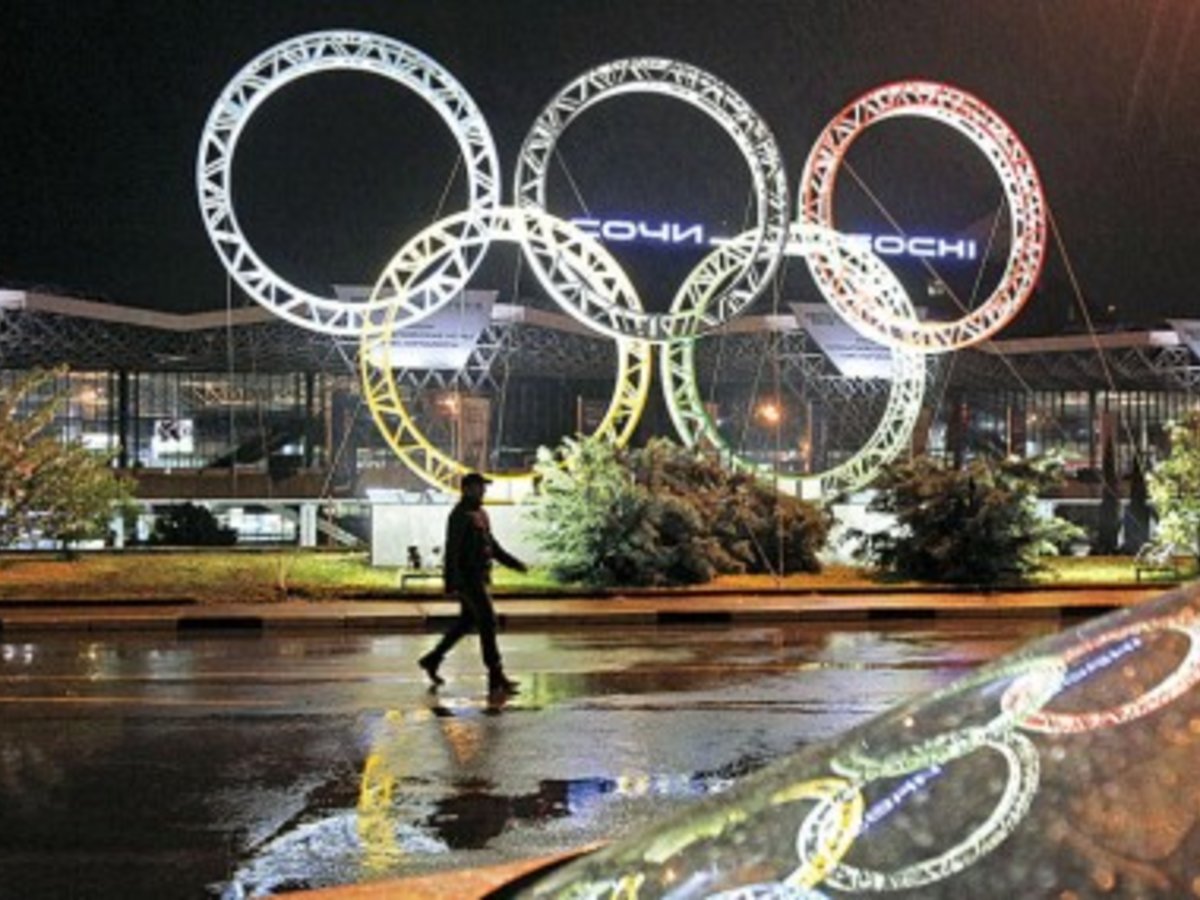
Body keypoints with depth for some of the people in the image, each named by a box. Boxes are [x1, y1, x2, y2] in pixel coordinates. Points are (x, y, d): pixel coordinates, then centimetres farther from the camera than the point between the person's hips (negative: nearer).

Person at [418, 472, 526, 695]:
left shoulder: (479, 513, 14)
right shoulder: (460, 515, -16)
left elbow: (491, 544, 22)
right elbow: (452, 550, -21)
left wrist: (513, 562, 18)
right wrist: (452, 584, -26)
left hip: (476, 576, 10)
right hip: (467, 577, -10)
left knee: (467, 621, 17)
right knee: (488, 622, -9)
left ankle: (432, 660, 28)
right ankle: (496, 678, -6)